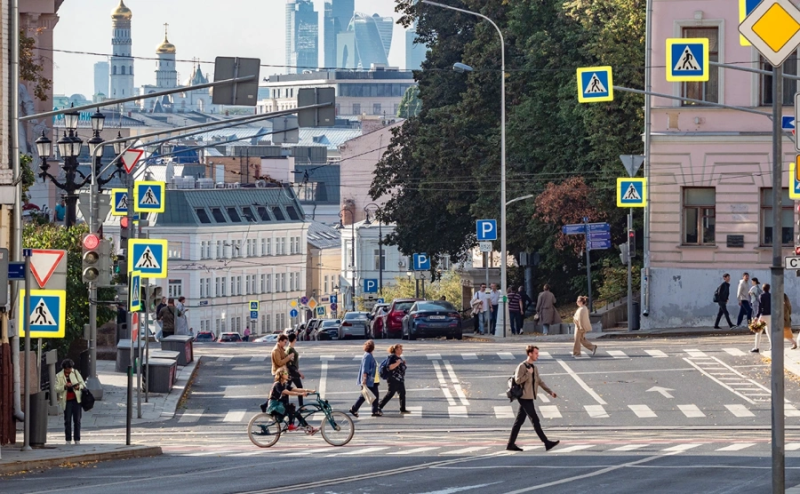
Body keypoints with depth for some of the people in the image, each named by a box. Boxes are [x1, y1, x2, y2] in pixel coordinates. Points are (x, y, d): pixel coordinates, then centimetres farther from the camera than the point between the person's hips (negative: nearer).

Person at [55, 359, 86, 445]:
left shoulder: (76, 373, 8)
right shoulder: (59, 376, 2)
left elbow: (83, 384, 10)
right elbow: (56, 389, -4)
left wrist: (79, 386, -13)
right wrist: (65, 386, -20)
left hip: (76, 400, 1)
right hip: (67, 401, -1)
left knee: (77, 420, -1)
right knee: (67, 421, -2)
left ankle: (77, 440, 3)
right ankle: (68, 440, 4)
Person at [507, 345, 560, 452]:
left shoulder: (534, 368, 16)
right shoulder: (522, 366, -11)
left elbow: (540, 382, 21)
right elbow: (518, 380, -22)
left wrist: (550, 392, 15)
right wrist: (528, 373, -17)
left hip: (529, 398, 9)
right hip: (525, 398, -9)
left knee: (519, 421, 10)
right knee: (535, 420, -8)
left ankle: (511, 444, 13)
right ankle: (546, 443, -9)